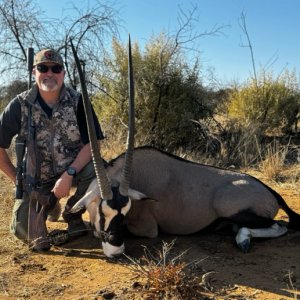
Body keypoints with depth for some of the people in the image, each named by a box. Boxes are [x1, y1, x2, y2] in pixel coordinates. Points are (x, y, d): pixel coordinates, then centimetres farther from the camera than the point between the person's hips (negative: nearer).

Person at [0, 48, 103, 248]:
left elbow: (92, 144, -17)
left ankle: (73, 213, -2)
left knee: (95, 170, -32)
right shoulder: (20, 105, -10)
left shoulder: (78, 102, -12)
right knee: (24, 231, -10)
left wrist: (68, 174, -28)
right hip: (35, 179, 1)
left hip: (73, 169, 0)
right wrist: (17, 178, -5)